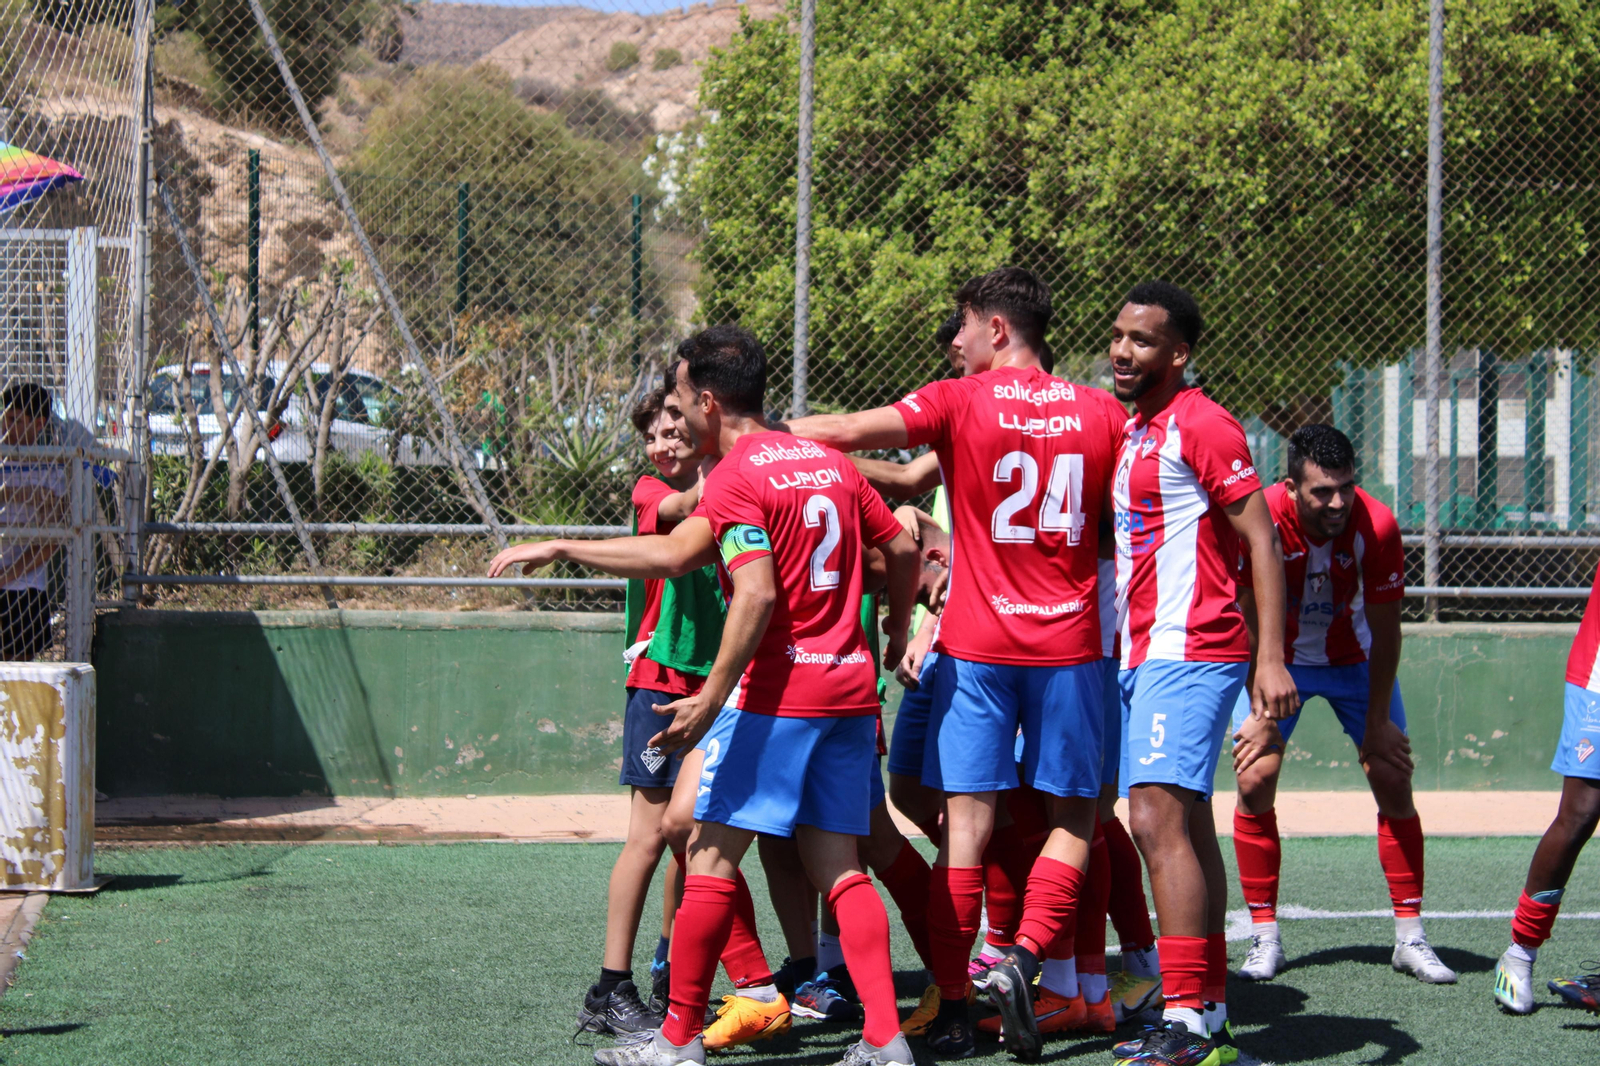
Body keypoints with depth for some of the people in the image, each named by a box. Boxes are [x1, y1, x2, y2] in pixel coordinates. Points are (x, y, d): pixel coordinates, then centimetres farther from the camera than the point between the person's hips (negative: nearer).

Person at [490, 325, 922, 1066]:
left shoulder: (734, 477, -10)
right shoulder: (829, 462, 13)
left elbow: (758, 595, -20)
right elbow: (903, 550, 19)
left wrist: (713, 699, -20)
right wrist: (897, 630, 34)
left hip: (778, 686, -7)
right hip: (851, 685, 8)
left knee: (711, 857, 0)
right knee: (838, 866, 8)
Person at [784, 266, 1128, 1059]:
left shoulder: (960, 404, -5)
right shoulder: (1101, 413, 5)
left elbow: (848, 432, -13)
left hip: (976, 645, -2)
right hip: (1069, 645, 2)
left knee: (967, 822, 1)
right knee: (1073, 818, 10)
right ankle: (1023, 959, -11)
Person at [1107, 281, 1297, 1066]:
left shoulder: (1200, 426, -9)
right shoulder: (1127, 434, 18)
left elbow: (1261, 541, -12)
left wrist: (1270, 659, -18)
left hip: (1191, 653, -9)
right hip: (1143, 654, 9)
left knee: (1157, 819, -18)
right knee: (1185, 828, 10)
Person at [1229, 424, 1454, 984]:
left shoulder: (1376, 526, -28)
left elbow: (1385, 632, -16)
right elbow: (1252, 626, -18)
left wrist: (1376, 722, -12)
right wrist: (1262, 714, -15)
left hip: (1354, 657, 1)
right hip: (1278, 657, -1)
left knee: (1393, 780, -6)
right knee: (1255, 778, -13)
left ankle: (1410, 937, 4)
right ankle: (1265, 937, -2)